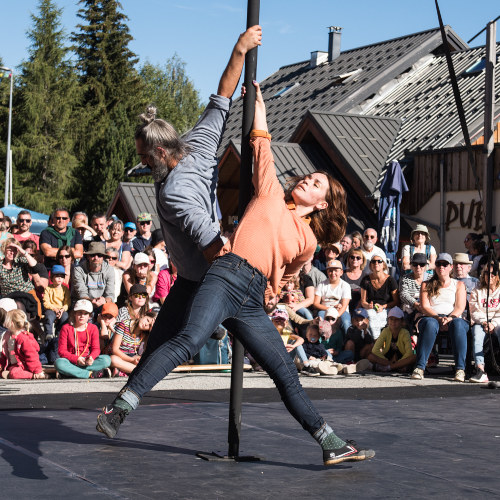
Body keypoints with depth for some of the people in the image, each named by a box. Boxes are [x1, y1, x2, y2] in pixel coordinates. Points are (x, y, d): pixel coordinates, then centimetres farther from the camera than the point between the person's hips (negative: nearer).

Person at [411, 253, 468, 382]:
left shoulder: (459, 285, 18)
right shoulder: (427, 285, 18)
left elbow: (460, 307, 3)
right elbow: (425, 307, 3)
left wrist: (450, 318, -19)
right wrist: (439, 318, -17)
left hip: (454, 319, 0)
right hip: (432, 317, 0)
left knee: (458, 324, -37)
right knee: (430, 324, -38)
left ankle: (460, 369, -43)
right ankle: (419, 367, -43)